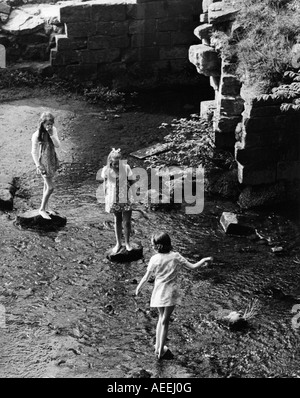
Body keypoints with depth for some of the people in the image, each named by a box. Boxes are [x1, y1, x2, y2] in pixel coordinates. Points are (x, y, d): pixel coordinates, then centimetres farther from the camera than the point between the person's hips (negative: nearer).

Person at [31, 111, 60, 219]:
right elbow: (34, 152, -12)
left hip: (53, 160, 6)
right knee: (50, 187, -6)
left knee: (47, 185, 19)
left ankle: (46, 206, 33)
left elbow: (57, 145, -8)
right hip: (44, 162, -6)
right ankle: (42, 209, 9)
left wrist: (51, 134, -22)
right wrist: (38, 166, -13)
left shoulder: (53, 130, -5)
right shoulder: (36, 135, -20)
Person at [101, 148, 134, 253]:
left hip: (125, 198, -1)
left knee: (127, 222, 1)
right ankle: (118, 243, 29)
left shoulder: (126, 167, -13)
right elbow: (105, 184, 2)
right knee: (117, 221, 14)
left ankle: (127, 243, 21)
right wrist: (106, 197, 2)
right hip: (114, 200, 1)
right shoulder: (106, 170, -11)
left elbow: (130, 181, 0)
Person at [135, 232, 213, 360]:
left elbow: (146, 277, -4)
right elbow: (192, 267, -5)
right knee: (165, 321, 7)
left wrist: (138, 288, 11)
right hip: (171, 292, -1)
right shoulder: (176, 256, -7)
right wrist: (204, 260, 12)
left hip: (159, 292, 1)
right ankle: (161, 349, 8)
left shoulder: (154, 259, -10)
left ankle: (158, 346, 23)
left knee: (161, 318, 21)